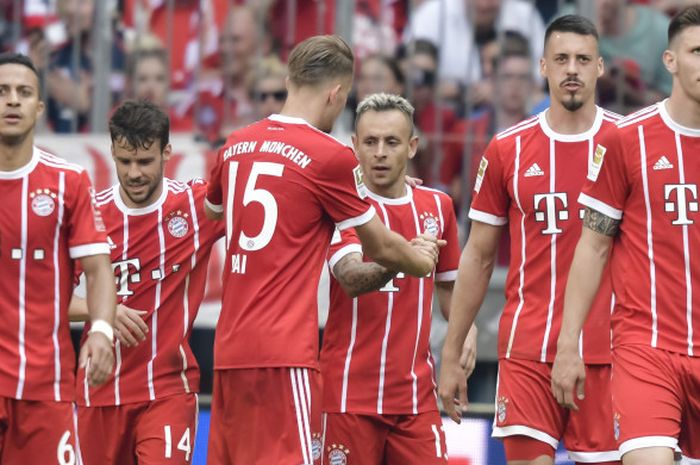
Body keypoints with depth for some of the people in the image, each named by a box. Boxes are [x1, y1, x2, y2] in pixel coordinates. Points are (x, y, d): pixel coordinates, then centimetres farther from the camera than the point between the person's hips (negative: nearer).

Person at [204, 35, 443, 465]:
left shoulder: (235, 147, 11)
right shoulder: (330, 157, -8)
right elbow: (381, 248, 3)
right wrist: (421, 260, 26)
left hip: (229, 348, 7)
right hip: (284, 350, -7)